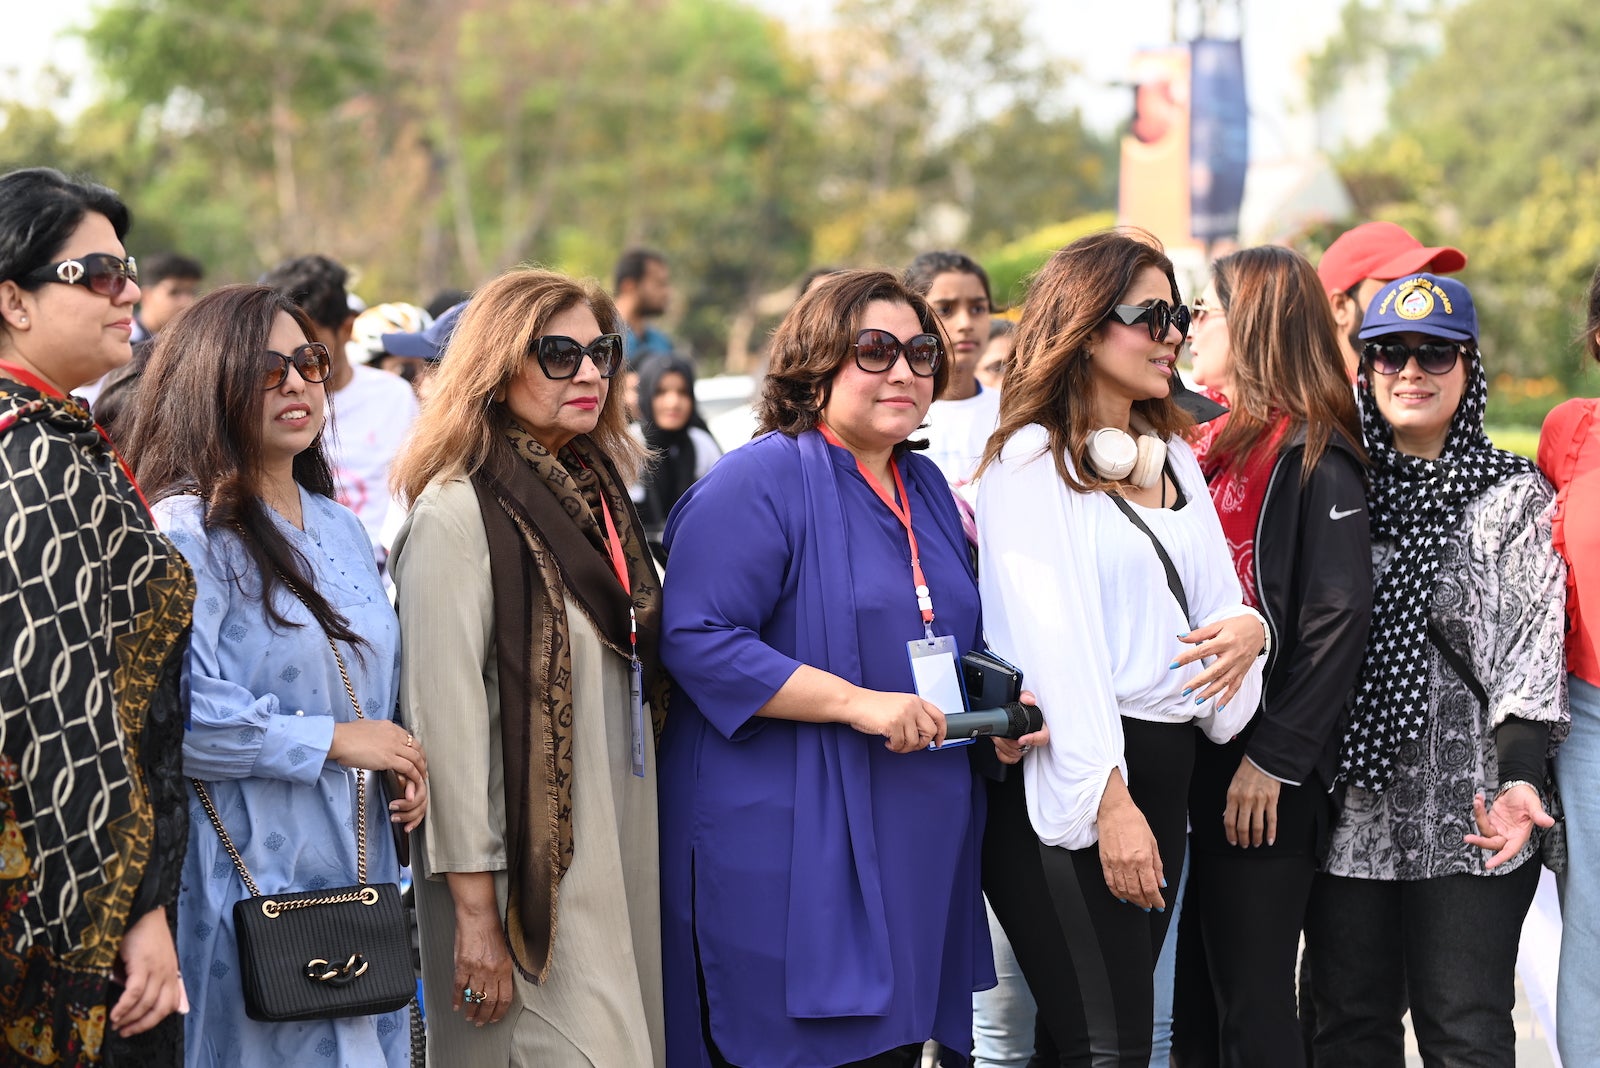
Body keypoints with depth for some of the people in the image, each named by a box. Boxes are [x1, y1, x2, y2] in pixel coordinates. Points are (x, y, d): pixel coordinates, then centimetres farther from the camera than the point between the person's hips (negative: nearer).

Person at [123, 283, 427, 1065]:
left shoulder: (341, 530, 15)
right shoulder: (188, 532, -11)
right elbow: (173, 713, -24)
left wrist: (404, 767, 5)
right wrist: (330, 742, -16)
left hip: (357, 871, 7)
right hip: (255, 876, -7)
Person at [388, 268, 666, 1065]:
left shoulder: (598, 495, 13)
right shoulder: (457, 513, -12)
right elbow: (444, 716, -16)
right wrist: (473, 908, -18)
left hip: (616, 853, 8)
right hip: (526, 871, -8)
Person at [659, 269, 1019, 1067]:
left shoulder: (926, 488, 16)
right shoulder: (759, 483, -10)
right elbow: (695, 640, -20)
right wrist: (859, 704, -23)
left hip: (912, 849, 8)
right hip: (789, 849, -8)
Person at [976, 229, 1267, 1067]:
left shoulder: (1174, 457, 16)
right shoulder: (1033, 457, -7)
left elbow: (1216, 598, 18)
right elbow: (1054, 639, -14)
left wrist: (1246, 627, -8)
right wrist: (1109, 802, -19)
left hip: (1165, 767, 7)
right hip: (1067, 781, -7)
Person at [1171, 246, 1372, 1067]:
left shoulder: (1312, 455, -10)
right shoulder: (1222, 446, 16)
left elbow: (1339, 614, -17)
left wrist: (1274, 756, -19)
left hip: (1268, 778, -8)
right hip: (1205, 753, 8)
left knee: (1250, 998, -4)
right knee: (1197, 993, 11)